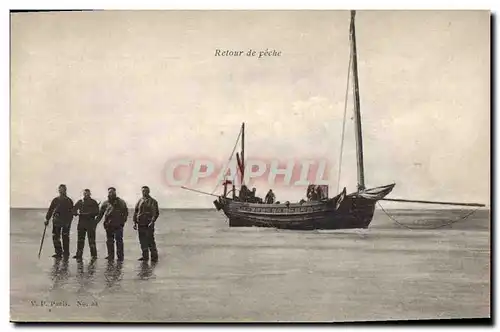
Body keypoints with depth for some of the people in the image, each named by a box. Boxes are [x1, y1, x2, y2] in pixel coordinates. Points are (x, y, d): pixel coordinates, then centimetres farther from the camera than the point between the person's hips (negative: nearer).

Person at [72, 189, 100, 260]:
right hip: (81, 222, 3)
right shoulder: (79, 202, 14)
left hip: (90, 223, -3)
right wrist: (77, 212, -10)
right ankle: (79, 254, 12)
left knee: (91, 240, -5)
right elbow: (74, 211, 11)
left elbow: (96, 212, -4)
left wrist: (89, 213, -18)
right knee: (80, 239, 6)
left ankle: (94, 255, 0)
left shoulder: (93, 202, 4)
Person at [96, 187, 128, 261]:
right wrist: (95, 222, 9)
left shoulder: (121, 202, 4)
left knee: (119, 241, -4)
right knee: (109, 241, 7)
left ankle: (120, 257, 0)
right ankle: (110, 256, 15)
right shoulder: (105, 203, 12)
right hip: (109, 225, 4)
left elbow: (125, 213, 5)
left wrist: (123, 221, -6)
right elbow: (100, 214, 15)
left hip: (118, 225, -4)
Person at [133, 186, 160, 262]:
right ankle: (145, 256, 18)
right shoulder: (140, 201, 13)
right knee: (142, 241, 8)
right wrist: (135, 222, 7)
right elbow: (135, 212, 15)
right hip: (140, 224, 5)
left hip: (149, 225, -5)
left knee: (150, 241, -5)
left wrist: (152, 221, -17)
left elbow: (156, 213, -5)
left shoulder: (153, 201, 0)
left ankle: (154, 257, 2)